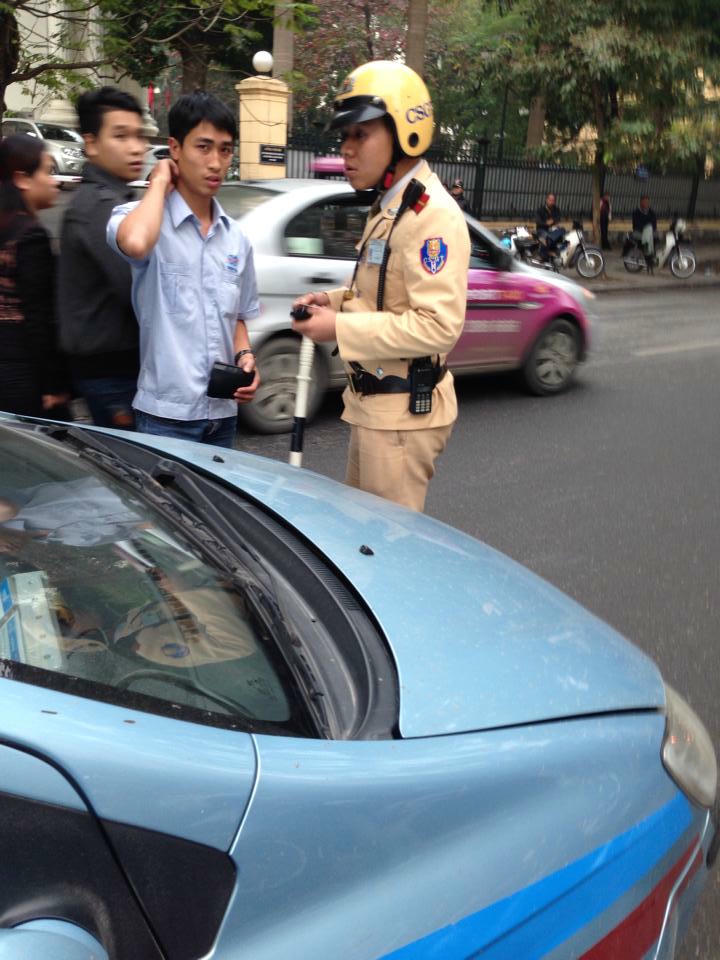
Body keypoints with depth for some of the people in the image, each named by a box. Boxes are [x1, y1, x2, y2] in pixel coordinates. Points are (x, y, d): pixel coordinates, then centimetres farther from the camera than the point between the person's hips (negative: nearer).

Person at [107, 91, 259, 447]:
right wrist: (160, 182, -13)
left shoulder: (236, 239, 10)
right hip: (165, 415, -6)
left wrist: (245, 357, -1)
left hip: (223, 414, 6)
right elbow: (136, 243, -32)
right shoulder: (138, 217, -7)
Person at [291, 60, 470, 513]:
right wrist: (335, 301, 5)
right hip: (373, 405, 10)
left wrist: (340, 329, -23)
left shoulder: (432, 214, -19)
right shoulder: (389, 207, 13)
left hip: (404, 412, -10)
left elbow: (439, 325, -27)